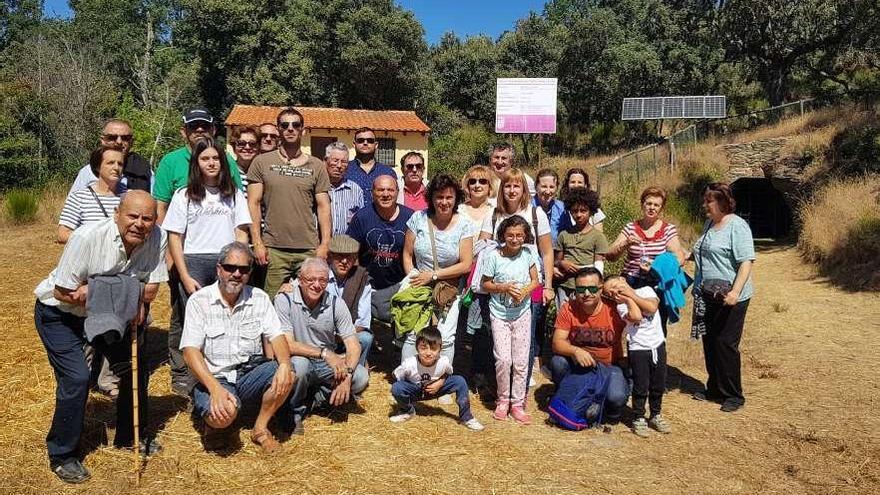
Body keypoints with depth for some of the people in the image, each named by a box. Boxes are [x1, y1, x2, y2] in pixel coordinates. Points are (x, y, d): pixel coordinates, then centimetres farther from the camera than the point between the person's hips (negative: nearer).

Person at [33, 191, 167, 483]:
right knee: (77, 377, -16)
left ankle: (130, 436, 28)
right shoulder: (88, 238, -32)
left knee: (136, 368, 6)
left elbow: (150, 290, -15)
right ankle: (61, 456, 4)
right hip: (59, 313, -5)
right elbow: (64, 293, -26)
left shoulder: (156, 239, -20)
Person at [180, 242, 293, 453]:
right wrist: (215, 388, -26)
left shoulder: (259, 298, 5)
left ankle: (260, 428, -1)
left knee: (285, 377, -26)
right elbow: (190, 351, -12)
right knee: (224, 413, -33)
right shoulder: (199, 301, -5)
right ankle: (215, 422, 6)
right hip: (213, 378, -3)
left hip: (250, 374, 3)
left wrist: (284, 364, -25)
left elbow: (276, 336, -1)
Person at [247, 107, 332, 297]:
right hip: (273, 250, -1)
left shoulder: (316, 166, 10)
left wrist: (325, 244, -1)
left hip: (309, 250, 1)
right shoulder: (262, 162, 6)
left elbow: (323, 207, 8)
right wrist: (257, 242, -4)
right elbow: (254, 204, 4)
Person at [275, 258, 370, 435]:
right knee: (300, 363, -36)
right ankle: (295, 411, -6)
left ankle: (318, 399, 6)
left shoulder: (336, 303, -5)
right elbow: (287, 344, -21)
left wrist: (346, 376, -26)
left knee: (361, 377, -22)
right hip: (298, 364, -3)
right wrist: (325, 353, -30)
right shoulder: (284, 300, -13)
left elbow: (353, 345, -9)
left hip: (328, 366, 3)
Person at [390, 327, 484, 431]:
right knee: (396, 388, -34)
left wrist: (440, 382, -22)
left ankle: (466, 417, -2)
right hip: (415, 390, -2)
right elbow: (396, 377, -15)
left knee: (460, 381, -21)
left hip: (435, 389, 2)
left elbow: (448, 374, -4)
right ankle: (407, 411, 1)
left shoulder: (444, 362, -28)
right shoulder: (409, 364, -33)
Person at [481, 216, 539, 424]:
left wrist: (525, 292, -13)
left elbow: (535, 281, 7)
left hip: (522, 313, 2)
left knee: (521, 361, 4)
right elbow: (486, 284, -2)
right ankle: (502, 400, 14)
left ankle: (517, 404, 17)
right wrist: (505, 287, -18)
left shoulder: (528, 255, -3)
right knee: (503, 359, -8)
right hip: (499, 313, -2)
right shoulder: (494, 256, -10)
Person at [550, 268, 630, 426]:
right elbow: (557, 343, -18)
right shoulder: (568, 309, -12)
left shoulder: (613, 309, -15)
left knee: (616, 397, -29)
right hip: (578, 365, 2)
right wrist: (575, 351, -36)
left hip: (609, 366, -2)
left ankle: (610, 415, 12)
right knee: (557, 362, -28)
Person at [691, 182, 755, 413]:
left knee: (726, 344, -1)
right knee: (710, 343, 14)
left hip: (730, 298, -8)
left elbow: (746, 262, -20)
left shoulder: (737, 226, -13)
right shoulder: (709, 224, 12)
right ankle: (714, 389, 28)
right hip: (708, 295, 8)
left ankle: (734, 395, 14)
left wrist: (735, 292, -28)